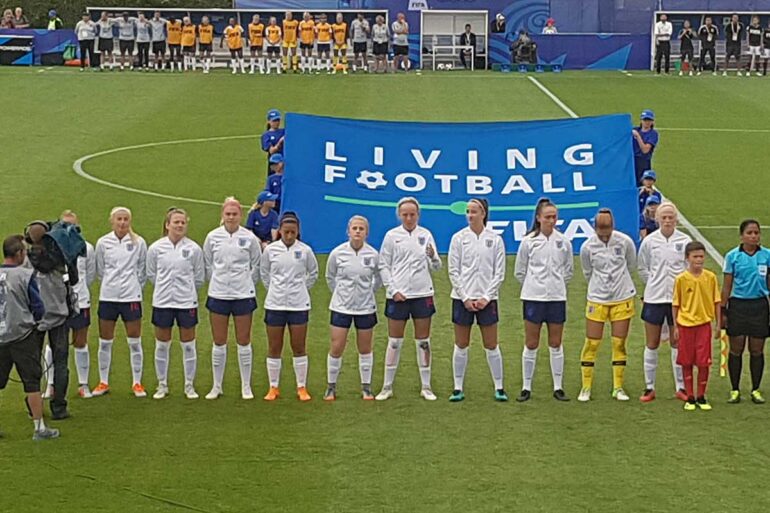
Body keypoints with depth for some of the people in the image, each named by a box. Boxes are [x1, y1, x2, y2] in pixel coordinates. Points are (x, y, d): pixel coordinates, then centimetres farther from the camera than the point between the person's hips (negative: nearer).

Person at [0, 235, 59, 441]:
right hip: (23, 336, -4)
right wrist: (36, 318, 13)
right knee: (32, 383, 3)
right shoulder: (25, 275, -12)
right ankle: (39, 427, 7)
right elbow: (38, 308, -8)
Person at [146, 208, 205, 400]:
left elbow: (199, 278, 6)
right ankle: (162, 385, 19)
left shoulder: (194, 249, -3)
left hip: (187, 303, -1)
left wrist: (186, 289, 9)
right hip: (162, 302, 1)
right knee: (162, 345, 8)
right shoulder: (156, 248, -2)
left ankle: (189, 385, 16)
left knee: (188, 344, 6)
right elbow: (151, 274, 9)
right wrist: (165, 286, 9)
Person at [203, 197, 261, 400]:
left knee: (244, 342, 5)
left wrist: (247, 283, 5)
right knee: (219, 343, 7)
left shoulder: (249, 238, -2)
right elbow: (207, 264, 9)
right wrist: (216, 282, 8)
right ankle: (217, 386, 17)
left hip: (243, 295, -1)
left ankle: (246, 387, 15)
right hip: (218, 295, 1)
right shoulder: (213, 237, 0)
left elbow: (257, 266, 6)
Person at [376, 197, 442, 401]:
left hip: (422, 294, 1)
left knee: (423, 341, 5)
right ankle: (387, 387, 10)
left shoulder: (425, 235, 5)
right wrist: (393, 290, -7)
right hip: (398, 295, -1)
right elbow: (383, 265, 1)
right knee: (394, 341, 3)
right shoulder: (391, 236, 1)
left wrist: (433, 257, -17)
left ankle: (426, 387, 12)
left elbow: (436, 267, 5)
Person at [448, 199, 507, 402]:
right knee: (461, 345, 4)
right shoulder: (459, 238, 1)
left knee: (491, 345, 3)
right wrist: (465, 297, -8)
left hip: (486, 299, 0)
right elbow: (453, 271, -1)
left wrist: (486, 297, -8)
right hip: (462, 298, 0)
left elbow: (499, 273, 2)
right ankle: (458, 388, 11)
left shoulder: (495, 239, 1)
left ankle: (499, 388, 10)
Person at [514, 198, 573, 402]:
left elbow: (568, 271, 14)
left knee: (556, 344, 6)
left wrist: (557, 285, 11)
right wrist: (534, 284, 10)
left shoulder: (564, 242, 3)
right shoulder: (528, 241, -2)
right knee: (531, 344, 3)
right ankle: (527, 387, 10)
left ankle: (558, 387, 12)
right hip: (533, 297, -1)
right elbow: (520, 271, 6)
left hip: (557, 298, 1)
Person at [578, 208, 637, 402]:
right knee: (592, 343, 0)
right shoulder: (587, 247, -10)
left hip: (622, 299, 1)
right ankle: (586, 387, 10)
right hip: (597, 300, 0)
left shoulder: (625, 242, -10)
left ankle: (618, 388, 13)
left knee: (619, 343, 4)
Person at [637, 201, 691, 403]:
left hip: (678, 298, 0)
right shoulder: (649, 241, -1)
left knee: (678, 344, 5)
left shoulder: (684, 240, -3)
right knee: (652, 344, 5)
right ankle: (649, 387, 13)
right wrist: (654, 284, 7)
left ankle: (681, 387, 14)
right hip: (654, 298, 0)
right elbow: (642, 269, 10)